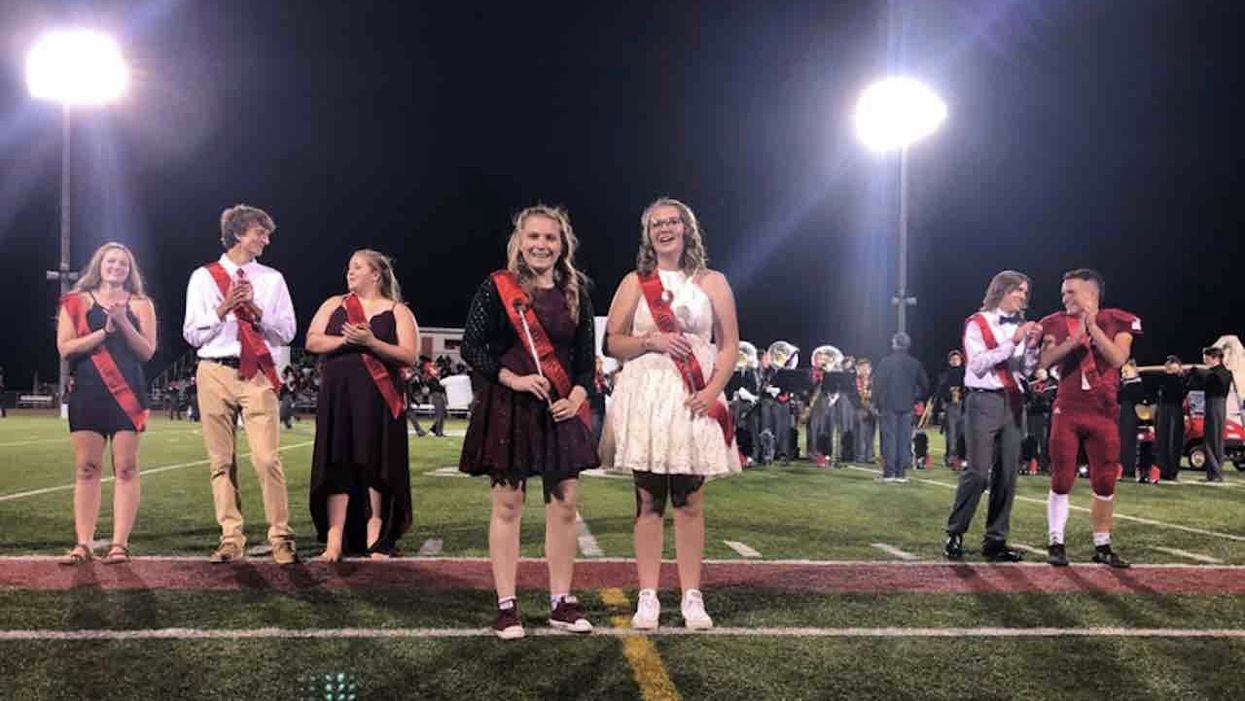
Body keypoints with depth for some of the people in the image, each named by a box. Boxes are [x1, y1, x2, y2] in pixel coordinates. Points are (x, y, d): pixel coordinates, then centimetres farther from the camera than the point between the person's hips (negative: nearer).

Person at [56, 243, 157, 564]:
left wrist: (123, 323, -11)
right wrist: (104, 331, -11)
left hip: (127, 393, -1)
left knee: (126, 468, -4)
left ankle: (119, 543, -3)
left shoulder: (140, 304, 10)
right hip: (87, 393, 1)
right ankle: (83, 544, 4)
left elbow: (147, 351, 1)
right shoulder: (77, 302, 10)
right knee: (86, 468, 1)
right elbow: (65, 348, -1)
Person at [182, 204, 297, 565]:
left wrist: (255, 309, -8)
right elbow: (192, 334, 5)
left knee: (267, 459, -9)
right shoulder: (204, 277, 8)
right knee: (221, 461, 3)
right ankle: (231, 539, 11)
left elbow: (286, 332, 7)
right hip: (215, 373, 1)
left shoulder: (272, 279, 11)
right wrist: (223, 308, -9)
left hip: (256, 375, 0)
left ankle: (281, 539, -3)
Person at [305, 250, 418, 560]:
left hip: (379, 400, -2)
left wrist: (371, 343, -17)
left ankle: (375, 540, 6)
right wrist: (345, 339, -12)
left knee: (374, 465, -1)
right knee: (338, 465, 0)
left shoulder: (398, 311, 5)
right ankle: (334, 541, 2)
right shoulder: (334, 305, 14)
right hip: (337, 398, 2)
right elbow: (312, 342, 4)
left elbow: (409, 355, -6)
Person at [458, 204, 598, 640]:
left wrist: (577, 396, -6)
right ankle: (506, 606, 12)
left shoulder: (576, 292, 7)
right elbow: (471, 347, -5)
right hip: (507, 408, -3)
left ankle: (561, 602, 18)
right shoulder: (497, 288, -3)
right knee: (507, 504, 3)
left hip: (561, 409, 3)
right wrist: (513, 379, -16)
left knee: (564, 504, 5)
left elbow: (587, 354, 9)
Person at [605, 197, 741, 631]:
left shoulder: (712, 282, 9)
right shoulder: (634, 283, 10)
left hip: (695, 401, 0)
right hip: (644, 397, 0)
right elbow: (612, 342, 7)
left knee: (689, 501, 2)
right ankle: (647, 598, 8)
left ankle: (692, 597, 9)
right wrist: (650, 340, -11)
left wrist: (713, 390, -9)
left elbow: (730, 344, 5)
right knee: (649, 500, 2)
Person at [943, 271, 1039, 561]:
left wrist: (1032, 346, -1)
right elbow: (978, 365, -13)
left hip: (1014, 403, 6)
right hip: (985, 401, -6)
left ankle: (995, 540, 9)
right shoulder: (978, 324, -1)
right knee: (977, 471, -11)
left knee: (1007, 474, 3)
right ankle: (955, 535, -1)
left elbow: (1026, 371, 15)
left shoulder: (1020, 326, 15)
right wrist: (1012, 342, -16)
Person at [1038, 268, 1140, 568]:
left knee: (1105, 485, 6)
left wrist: (1092, 326, -18)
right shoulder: (1056, 323, 3)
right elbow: (1045, 360, -11)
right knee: (1061, 482, 1)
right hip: (1066, 412, 0)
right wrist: (1077, 336, -21)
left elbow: (1118, 359, -14)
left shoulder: (1118, 322, 1)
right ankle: (1056, 544, 8)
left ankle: (1102, 547, 17)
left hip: (1103, 414, 0)